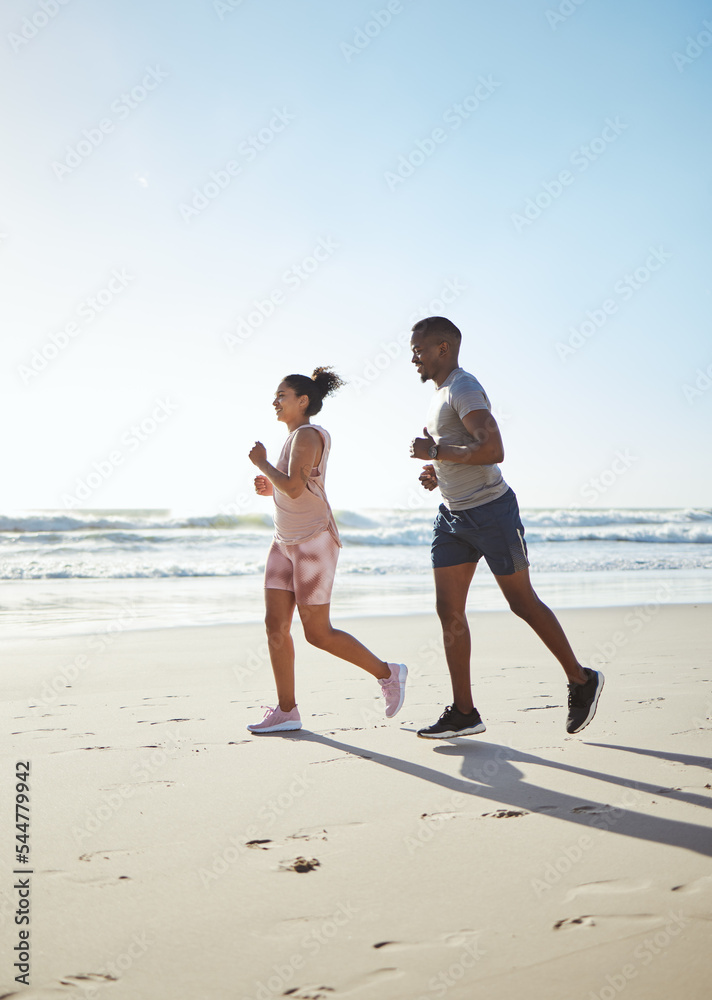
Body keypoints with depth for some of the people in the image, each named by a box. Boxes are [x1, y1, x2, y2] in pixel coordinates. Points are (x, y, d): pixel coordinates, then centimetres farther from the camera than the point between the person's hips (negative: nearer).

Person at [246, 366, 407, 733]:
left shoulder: (307, 435, -15)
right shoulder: (298, 437, 15)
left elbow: (295, 488, -27)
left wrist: (261, 463, -13)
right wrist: (270, 488, 7)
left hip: (313, 541, -9)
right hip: (286, 541, 10)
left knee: (318, 633, -4)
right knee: (275, 624, 2)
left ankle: (387, 673, 13)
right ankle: (286, 711, 7)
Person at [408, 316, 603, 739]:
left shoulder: (464, 388, -14)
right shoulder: (442, 394, 17)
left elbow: (492, 450, -27)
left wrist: (436, 452, -20)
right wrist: (436, 470, 12)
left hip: (490, 510, -9)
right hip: (454, 515, 9)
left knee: (523, 602, 1)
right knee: (449, 611, 2)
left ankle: (582, 681, 19)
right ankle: (464, 712, 6)